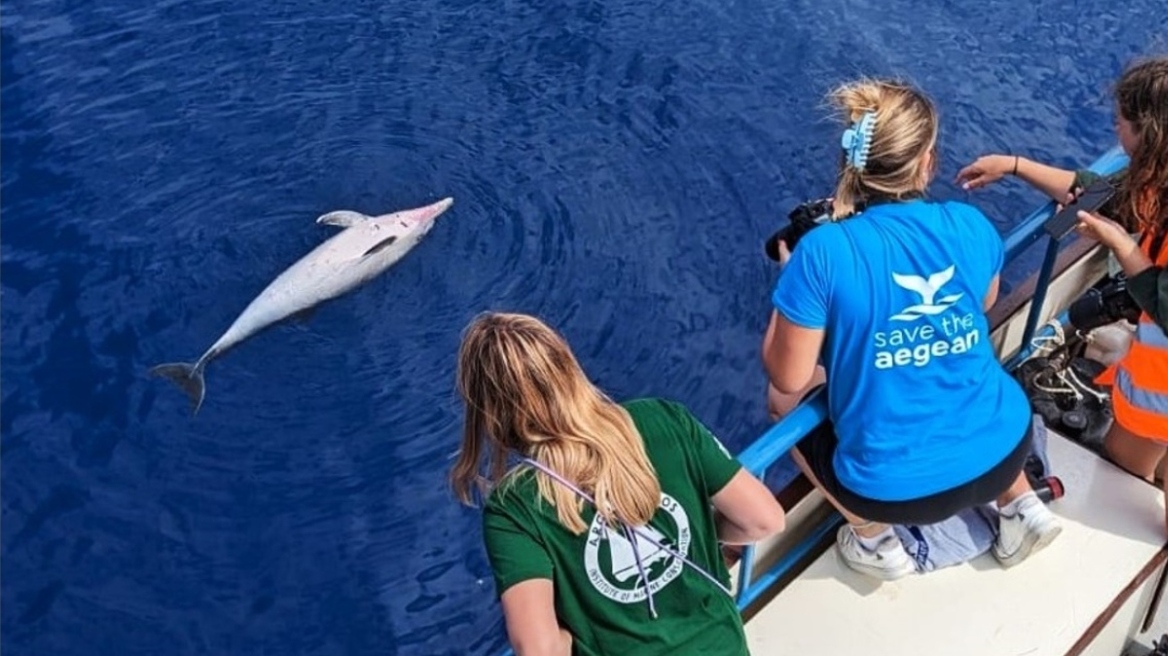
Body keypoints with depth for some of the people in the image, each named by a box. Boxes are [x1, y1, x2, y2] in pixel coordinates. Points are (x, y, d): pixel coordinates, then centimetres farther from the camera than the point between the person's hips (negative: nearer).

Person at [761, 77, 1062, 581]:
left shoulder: (822, 253, -21)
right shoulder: (971, 226, -8)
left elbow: (788, 379, -12)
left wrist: (792, 273, 0)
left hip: (897, 488, -4)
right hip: (1005, 451, 5)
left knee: (783, 403, 21)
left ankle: (875, 540, 20)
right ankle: (1021, 505, 28)